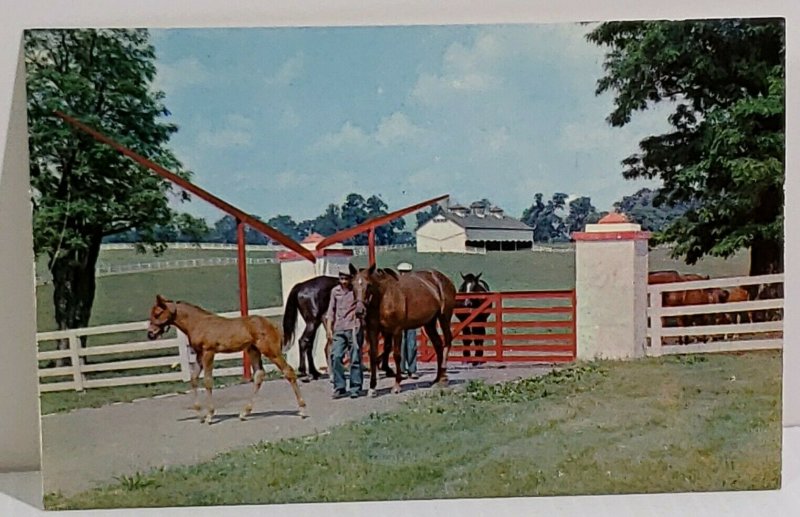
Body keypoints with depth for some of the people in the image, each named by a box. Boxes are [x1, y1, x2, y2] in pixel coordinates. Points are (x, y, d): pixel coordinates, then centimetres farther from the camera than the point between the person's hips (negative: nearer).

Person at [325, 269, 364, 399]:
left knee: (355, 359, 0)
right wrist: (328, 328, 6)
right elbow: (331, 310, 13)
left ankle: (355, 388, 9)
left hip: (354, 328, -3)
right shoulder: (335, 291, 10)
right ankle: (339, 388, 5)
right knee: (336, 357, -6)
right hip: (339, 329, 3)